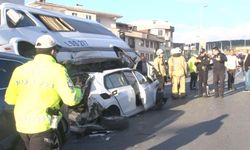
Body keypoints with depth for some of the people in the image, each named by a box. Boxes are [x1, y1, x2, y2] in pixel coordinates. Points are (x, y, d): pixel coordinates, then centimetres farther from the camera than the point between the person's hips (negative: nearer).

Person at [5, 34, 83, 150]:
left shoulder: (20, 70, 4)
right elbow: (71, 99, -14)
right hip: (42, 125, -6)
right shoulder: (57, 70, -11)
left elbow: (9, 99, 8)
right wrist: (78, 88, 7)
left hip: (21, 124, 6)